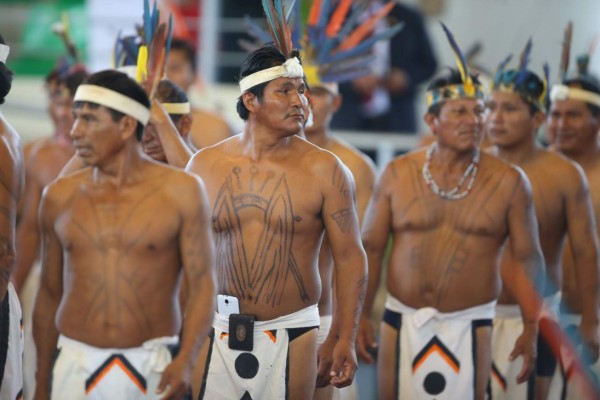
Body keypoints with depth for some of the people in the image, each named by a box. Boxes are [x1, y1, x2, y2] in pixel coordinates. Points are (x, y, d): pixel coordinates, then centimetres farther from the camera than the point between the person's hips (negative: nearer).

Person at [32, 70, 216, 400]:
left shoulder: (181, 191, 0)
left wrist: (186, 360, -19)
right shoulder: (60, 196, 7)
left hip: (151, 368, -2)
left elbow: (202, 285, -5)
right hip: (74, 367, 2)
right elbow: (49, 294, 11)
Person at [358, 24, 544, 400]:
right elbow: (371, 248, 6)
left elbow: (528, 258, 1)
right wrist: (361, 316, 3)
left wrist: (532, 327, -3)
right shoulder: (398, 174, 1)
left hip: (468, 326, -1)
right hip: (403, 322, 2)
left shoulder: (509, 182, -2)